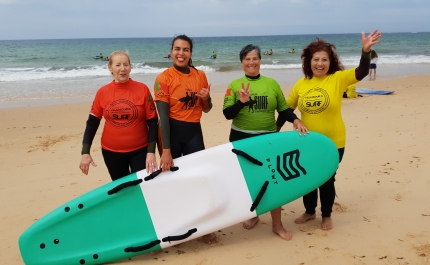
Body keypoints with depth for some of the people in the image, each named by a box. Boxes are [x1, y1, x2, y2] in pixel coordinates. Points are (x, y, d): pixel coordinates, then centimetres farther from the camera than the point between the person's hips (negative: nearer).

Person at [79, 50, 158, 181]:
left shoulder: (142, 89, -7)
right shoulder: (102, 92, -3)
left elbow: (152, 122, -7)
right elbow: (92, 123, 2)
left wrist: (151, 151, -14)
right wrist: (85, 152, -5)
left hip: (140, 150, -2)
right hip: (112, 152, 2)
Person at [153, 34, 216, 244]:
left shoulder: (200, 75, 3)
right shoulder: (164, 78, -9)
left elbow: (206, 109, 12)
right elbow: (163, 115, -14)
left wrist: (206, 98, -12)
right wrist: (166, 150, -20)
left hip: (194, 132, 4)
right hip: (173, 131, -3)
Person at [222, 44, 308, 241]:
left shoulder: (272, 83, 3)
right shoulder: (234, 85, -1)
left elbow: (284, 109, 8)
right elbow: (227, 114, -7)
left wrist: (295, 120, -10)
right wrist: (241, 102, -24)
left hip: (268, 138, 1)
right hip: (241, 139, 0)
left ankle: (277, 224, 14)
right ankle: (253, 215, 33)